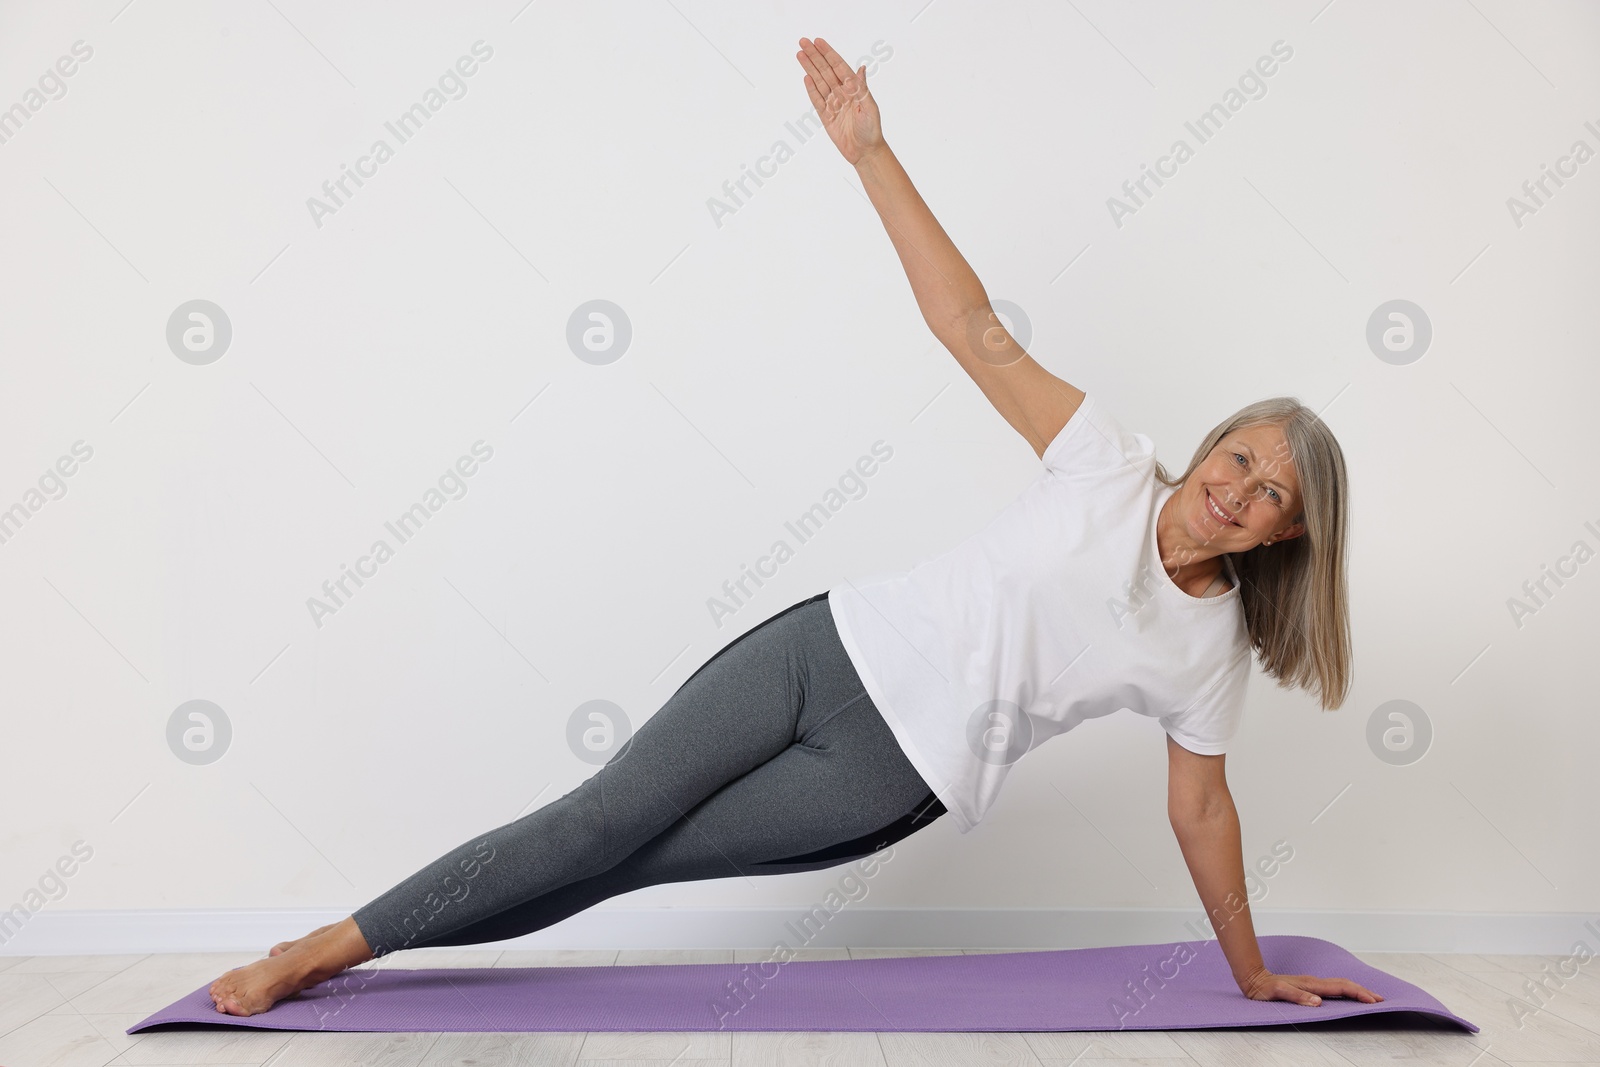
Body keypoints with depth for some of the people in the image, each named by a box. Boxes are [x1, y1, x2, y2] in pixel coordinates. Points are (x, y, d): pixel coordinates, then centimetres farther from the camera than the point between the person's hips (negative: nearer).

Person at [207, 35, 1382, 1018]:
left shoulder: (1211, 649, 0)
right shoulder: (1113, 468, -3)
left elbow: (1201, 809, 11)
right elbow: (970, 327, -8)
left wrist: (1254, 974, 18)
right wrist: (871, 149, -15)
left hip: (894, 773, 0)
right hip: (833, 649, 0)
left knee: (622, 856, -5)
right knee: (605, 812, -4)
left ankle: (357, 952, 11)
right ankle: (314, 952, 10)